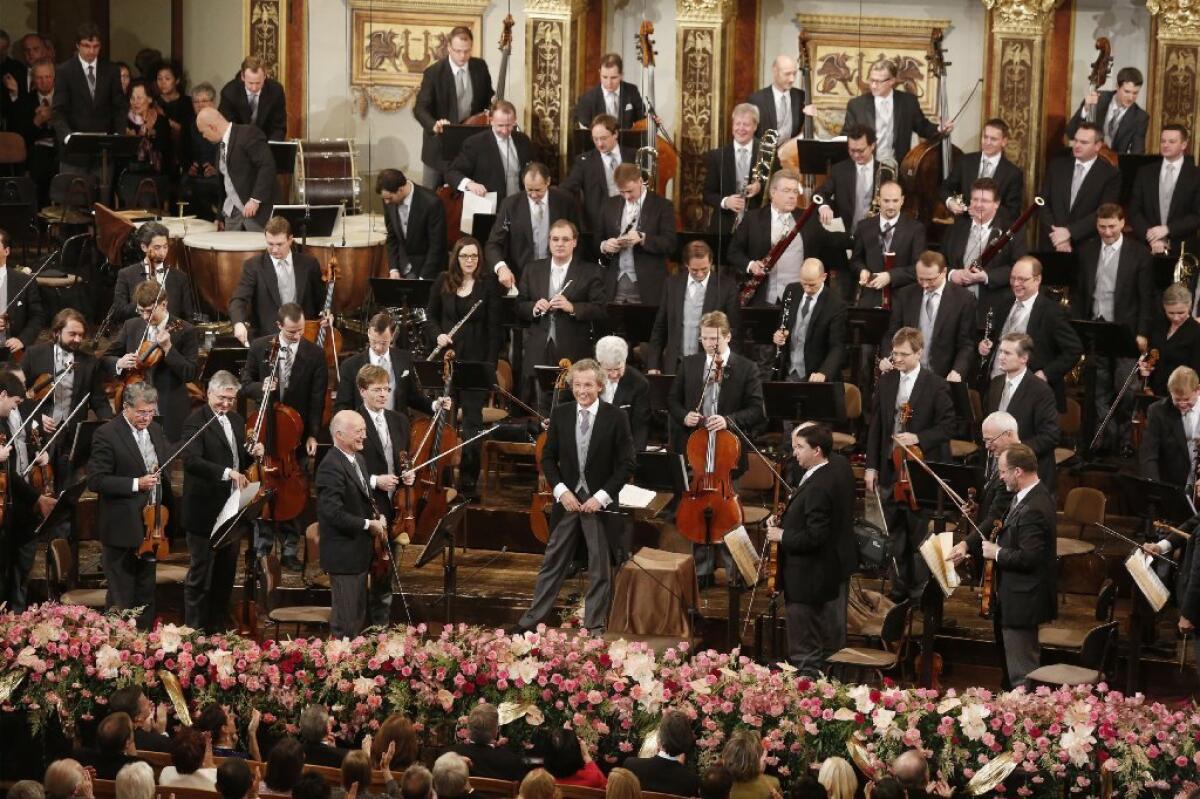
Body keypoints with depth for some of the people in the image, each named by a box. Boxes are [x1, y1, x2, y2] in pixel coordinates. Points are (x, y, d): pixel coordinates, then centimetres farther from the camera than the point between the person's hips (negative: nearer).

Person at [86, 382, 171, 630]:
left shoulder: (155, 431, 10)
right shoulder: (107, 434, -12)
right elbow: (96, 480, -16)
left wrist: (168, 511, 8)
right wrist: (136, 484, -23)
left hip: (150, 526, 7)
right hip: (121, 530, -7)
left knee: (146, 596, 14)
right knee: (121, 599, -1)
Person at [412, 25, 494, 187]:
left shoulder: (480, 67, -4)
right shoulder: (433, 72, -16)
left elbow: (488, 98, 11)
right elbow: (420, 108, -20)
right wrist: (434, 125, -41)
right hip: (441, 144, -3)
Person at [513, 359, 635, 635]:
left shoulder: (615, 418, -8)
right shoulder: (561, 414, 1)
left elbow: (626, 465, -6)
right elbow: (548, 457, 7)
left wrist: (602, 496, -14)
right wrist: (561, 490, -7)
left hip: (600, 502, -2)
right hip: (567, 498, 2)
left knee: (600, 567, 5)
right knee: (553, 562, 8)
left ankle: (594, 626, 13)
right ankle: (532, 619, 13)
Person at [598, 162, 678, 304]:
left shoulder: (662, 206, 0)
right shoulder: (610, 205, 14)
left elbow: (670, 244, -7)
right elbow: (598, 239, 17)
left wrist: (642, 238, -21)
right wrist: (604, 245, -6)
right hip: (615, 284, 4)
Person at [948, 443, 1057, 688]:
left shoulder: (1034, 509, -26)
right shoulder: (1026, 497, 7)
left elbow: (1029, 557, -30)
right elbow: (997, 525, 17)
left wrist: (996, 553, -16)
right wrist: (967, 543, 4)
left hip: (1022, 602, -11)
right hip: (1017, 597, 11)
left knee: (1022, 674, -3)